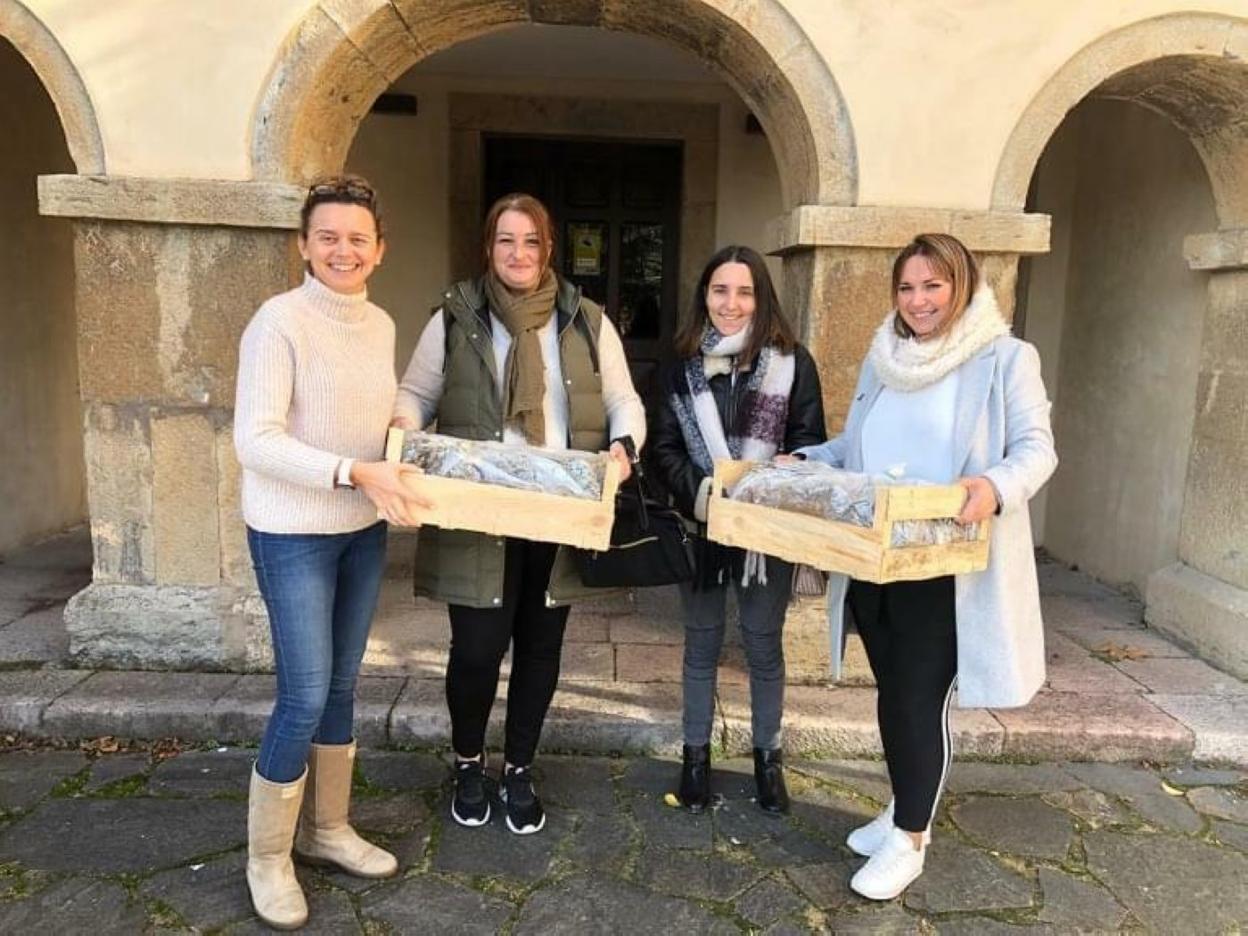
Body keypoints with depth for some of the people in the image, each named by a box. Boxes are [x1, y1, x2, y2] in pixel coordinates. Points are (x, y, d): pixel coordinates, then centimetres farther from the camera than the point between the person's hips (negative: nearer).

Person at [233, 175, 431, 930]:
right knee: (304, 699, -2)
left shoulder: (381, 324, 6)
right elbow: (255, 442, -21)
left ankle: (328, 829, 34)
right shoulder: (280, 320, -16)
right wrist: (358, 473, -28)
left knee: (341, 688, 16)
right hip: (294, 536, -7)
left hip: (364, 531, 7)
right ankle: (267, 858, 21)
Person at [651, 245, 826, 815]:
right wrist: (698, 493, -16)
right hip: (702, 525, 2)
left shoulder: (792, 362, -4)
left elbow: (810, 447, -3)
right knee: (701, 643, 13)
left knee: (763, 644, 11)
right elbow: (663, 445, 1)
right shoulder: (685, 363, 2)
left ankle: (767, 757, 29)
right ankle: (696, 754, 28)